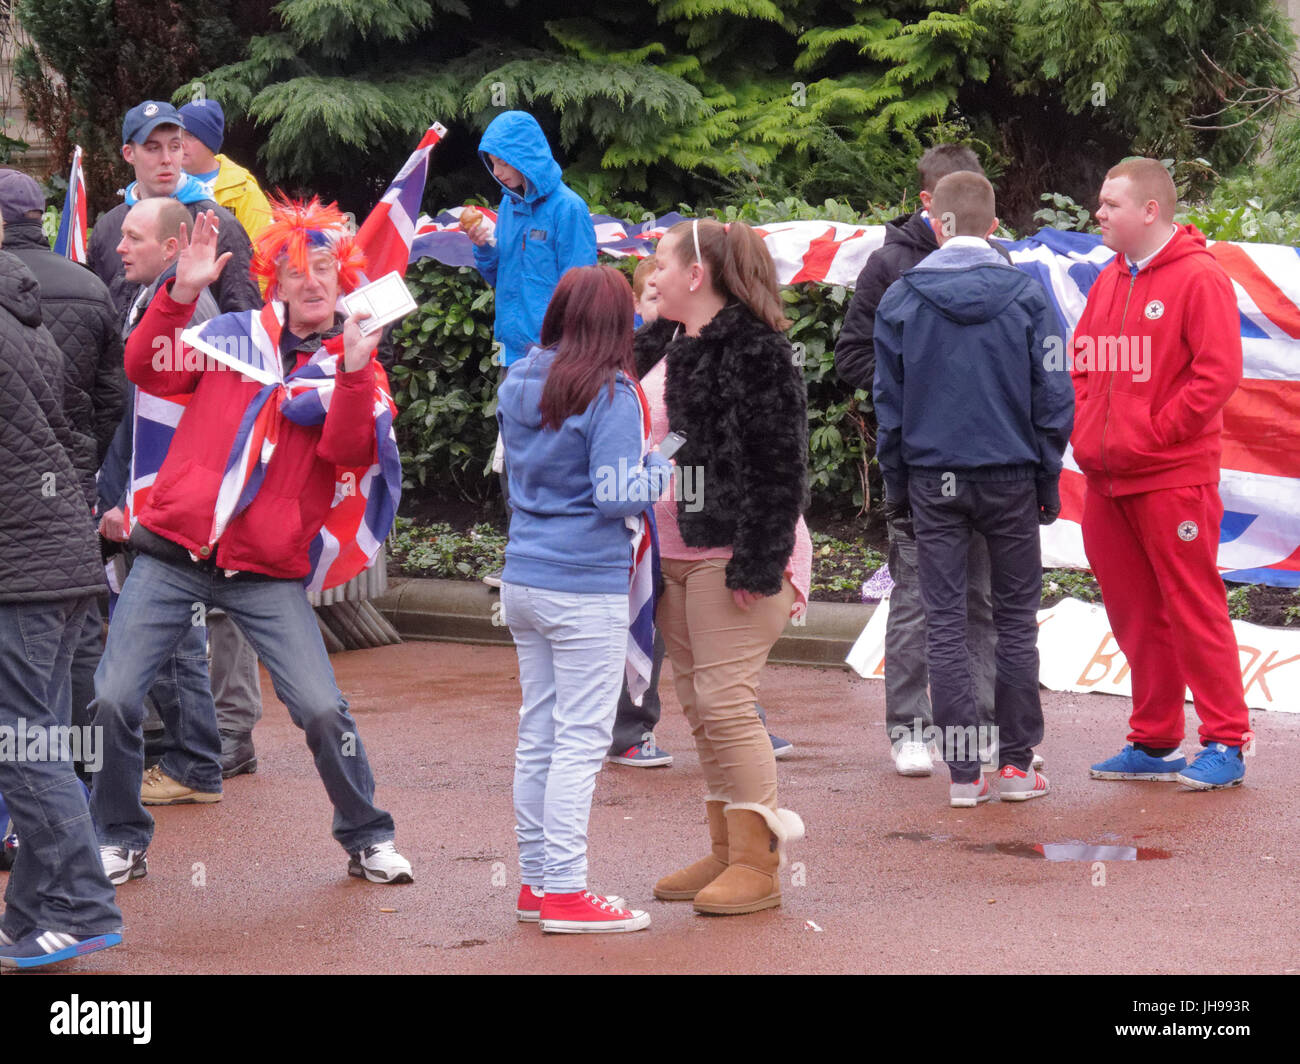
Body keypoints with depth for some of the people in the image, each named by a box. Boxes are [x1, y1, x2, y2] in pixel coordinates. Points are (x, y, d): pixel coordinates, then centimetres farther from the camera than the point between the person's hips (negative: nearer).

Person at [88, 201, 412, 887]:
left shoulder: (354, 365, 5)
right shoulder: (233, 335, 8)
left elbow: (346, 451, -11)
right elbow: (147, 371, -1)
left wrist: (354, 370, -25)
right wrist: (179, 294, -14)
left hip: (267, 572, -1)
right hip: (173, 554, 1)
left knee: (322, 710, -10)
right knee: (112, 700, -4)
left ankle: (367, 838, 12)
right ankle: (119, 839, 17)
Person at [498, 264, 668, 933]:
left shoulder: (517, 385, 8)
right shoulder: (611, 396, -14)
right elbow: (616, 497, -20)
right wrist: (661, 469, -1)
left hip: (522, 580, 7)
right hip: (586, 589, -7)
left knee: (537, 735, 13)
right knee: (581, 740, -2)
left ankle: (536, 879, 20)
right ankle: (565, 892, -1)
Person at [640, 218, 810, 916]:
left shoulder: (754, 350, -12)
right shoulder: (665, 347, 15)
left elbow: (777, 465, -16)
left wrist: (758, 562, -20)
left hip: (732, 557, -9)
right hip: (673, 557, 9)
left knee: (725, 700, -10)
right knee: (696, 705, 11)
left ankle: (757, 865, -4)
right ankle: (725, 852, 19)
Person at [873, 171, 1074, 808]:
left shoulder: (900, 300, 0)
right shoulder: (1026, 296, -3)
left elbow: (888, 402, 5)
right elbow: (1054, 397, -1)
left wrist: (895, 485, 13)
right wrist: (1048, 481, 8)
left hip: (932, 478, 0)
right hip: (1010, 476, 0)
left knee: (944, 623, 5)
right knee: (1016, 618, 9)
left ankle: (963, 770, 3)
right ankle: (1015, 762, 9)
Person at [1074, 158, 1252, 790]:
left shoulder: (1199, 278, -8)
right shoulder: (1108, 282, 15)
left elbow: (1219, 372, -15)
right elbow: (1082, 364, 21)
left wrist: (1153, 433, -15)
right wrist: (1085, 429, 4)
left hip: (1173, 478, -7)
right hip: (1105, 479, 7)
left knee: (1194, 609, -4)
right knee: (1134, 614, 11)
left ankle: (1224, 744, 2)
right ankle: (1154, 743, 18)